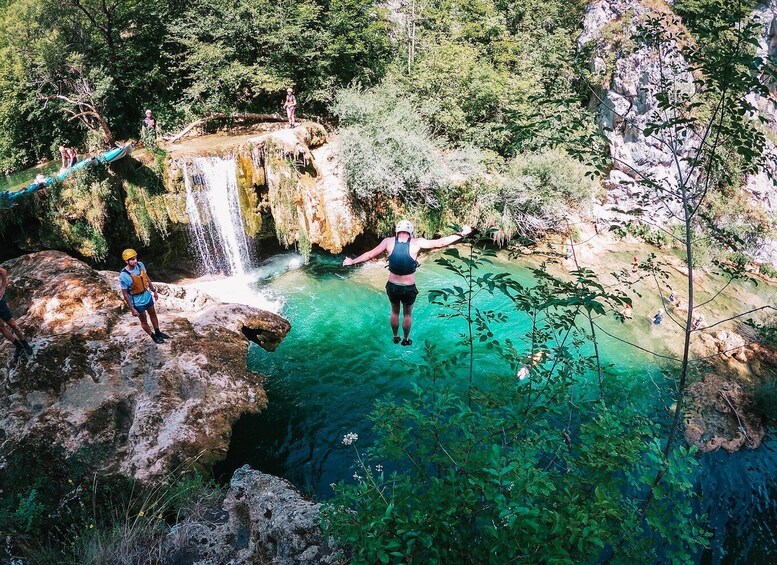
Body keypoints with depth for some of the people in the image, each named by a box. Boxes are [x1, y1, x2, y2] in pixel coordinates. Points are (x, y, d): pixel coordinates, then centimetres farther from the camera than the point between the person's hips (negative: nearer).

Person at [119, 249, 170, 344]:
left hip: (147, 296, 6)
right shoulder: (124, 276, -29)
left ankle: (158, 332, 47)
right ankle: (153, 336, 38)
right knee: (144, 321, 16)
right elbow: (125, 294, -20)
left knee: (153, 315, 25)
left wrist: (154, 291, 14)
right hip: (138, 302, -6)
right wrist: (132, 309, -17)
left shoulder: (140, 265, -13)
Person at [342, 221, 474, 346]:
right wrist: (461, 234, -1)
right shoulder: (416, 243, -12)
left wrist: (352, 261, 14)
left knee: (394, 312, 27)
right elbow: (440, 243, -9)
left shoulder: (388, 241, -7)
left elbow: (370, 254, 0)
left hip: (392, 286, 2)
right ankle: (406, 339, 39)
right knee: (407, 314, 23)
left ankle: (395, 337, 43)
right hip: (409, 288, -2)